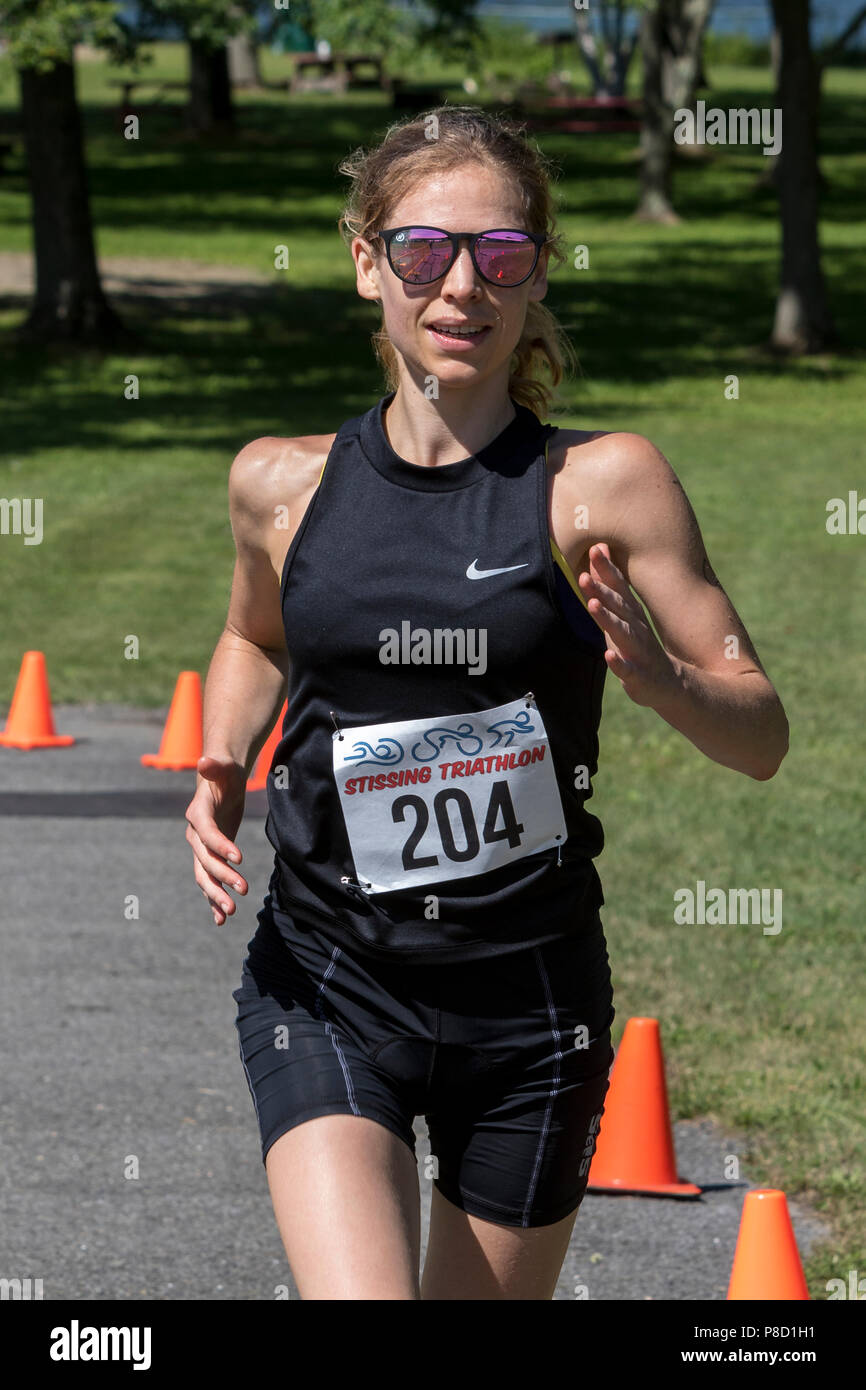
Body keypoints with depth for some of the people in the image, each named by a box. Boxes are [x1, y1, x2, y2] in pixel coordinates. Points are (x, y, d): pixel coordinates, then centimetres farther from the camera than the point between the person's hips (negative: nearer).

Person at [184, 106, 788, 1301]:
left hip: (529, 997, 0)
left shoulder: (603, 485, -6)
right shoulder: (282, 484, 1)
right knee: (359, 1293, -21)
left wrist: (653, 674, -22)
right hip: (329, 981, 0)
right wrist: (220, 776, 5)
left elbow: (761, 735, -2)